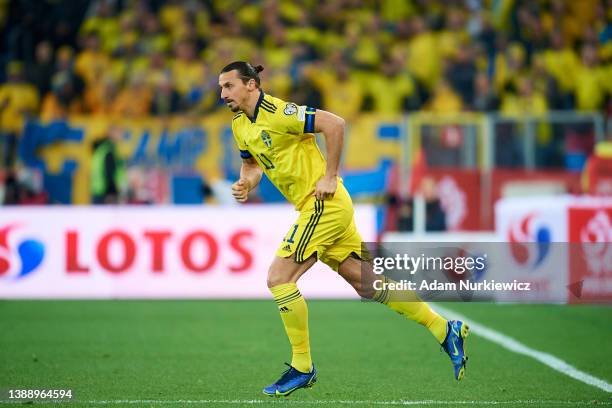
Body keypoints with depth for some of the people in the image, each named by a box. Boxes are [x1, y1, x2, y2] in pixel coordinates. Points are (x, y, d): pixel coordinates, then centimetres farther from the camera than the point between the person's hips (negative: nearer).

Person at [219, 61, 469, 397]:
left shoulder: (277, 112, -17)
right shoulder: (240, 124, 11)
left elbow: (334, 124, -21)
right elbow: (254, 164, 24)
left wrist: (330, 177, -18)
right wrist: (245, 184, 2)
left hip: (324, 203, -9)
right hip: (321, 208, 9)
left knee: (279, 278, -11)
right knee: (367, 284, 9)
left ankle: (302, 368, -2)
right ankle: (446, 331, 13)